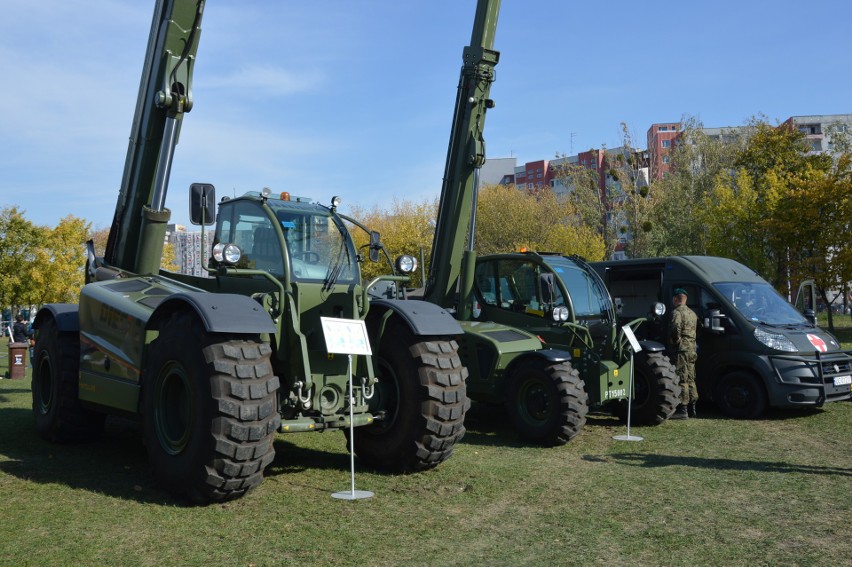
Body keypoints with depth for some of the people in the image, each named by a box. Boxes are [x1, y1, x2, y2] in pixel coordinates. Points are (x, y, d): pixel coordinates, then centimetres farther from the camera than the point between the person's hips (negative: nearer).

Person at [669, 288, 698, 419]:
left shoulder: (677, 312, -10)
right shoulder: (692, 313, 20)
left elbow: (676, 329, -23)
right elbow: (696, 329, 20)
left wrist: (675, 342, -11)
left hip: (682, 350, -9)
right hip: (692, 349, 9)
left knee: (681, 380, -9)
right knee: (690, 379, 14)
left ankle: (683, 409, -10)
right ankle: (692, 408, 19)